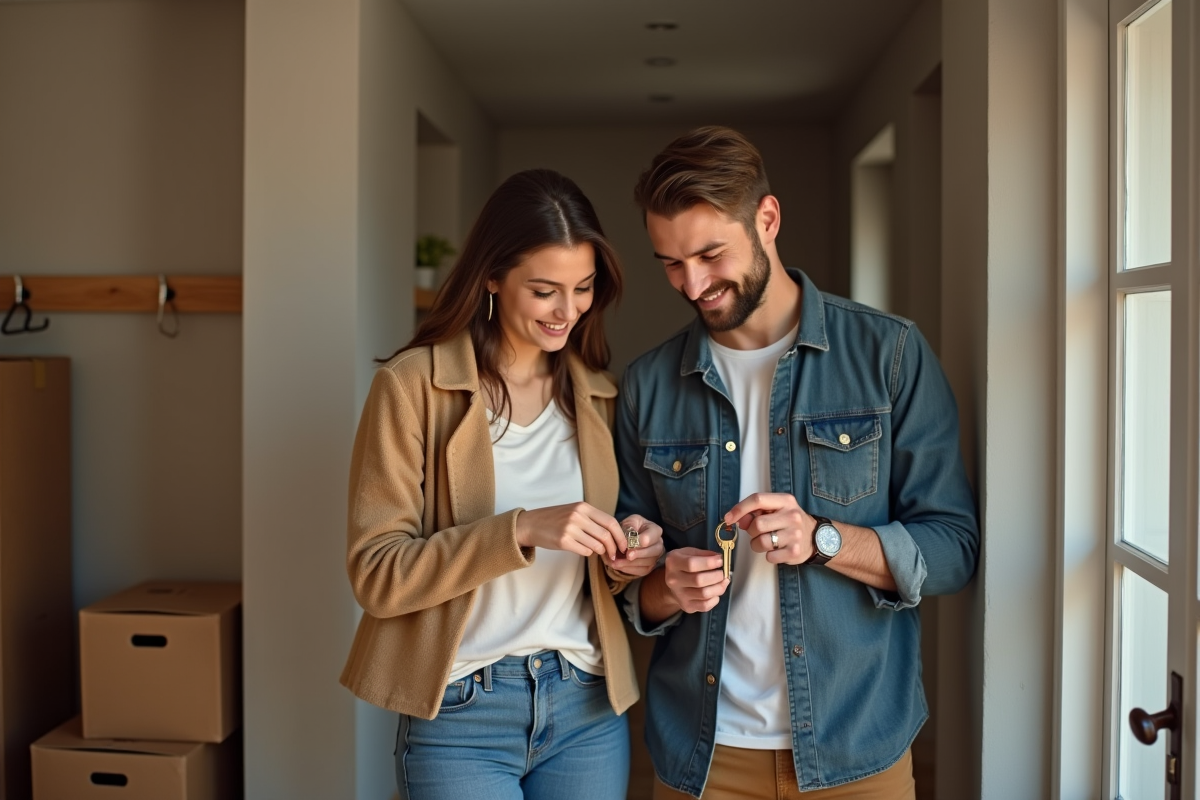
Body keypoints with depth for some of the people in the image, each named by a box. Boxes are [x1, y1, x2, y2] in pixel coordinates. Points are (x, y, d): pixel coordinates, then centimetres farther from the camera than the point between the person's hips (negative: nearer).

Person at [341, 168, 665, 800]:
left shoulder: (600, 395, 7)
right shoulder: (413, 385, -8)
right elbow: (375, 574, -13)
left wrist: (627, 558, -7)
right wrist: (521, 529, -25)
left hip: (589, 707, 5)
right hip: (460, 713, -4)